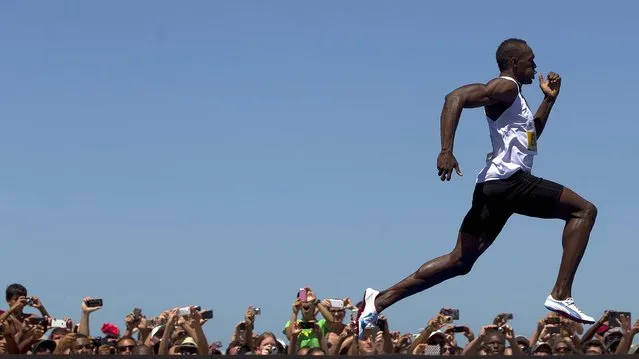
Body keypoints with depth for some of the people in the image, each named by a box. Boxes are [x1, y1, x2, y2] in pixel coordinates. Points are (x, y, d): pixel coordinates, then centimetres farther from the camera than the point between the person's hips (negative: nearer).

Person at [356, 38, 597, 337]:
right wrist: (446, 151, -30)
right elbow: (455, 98, -21)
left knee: (459, 261, 10)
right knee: (584, 210, -4)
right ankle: (561, 295, -12)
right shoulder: (505, 87, -6)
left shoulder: (512, 95, 25)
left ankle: (380, 300, 5)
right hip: (508, 180, -10)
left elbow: (531, 135, 40)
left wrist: (549, 99, 29)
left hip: (494, 187, 10)